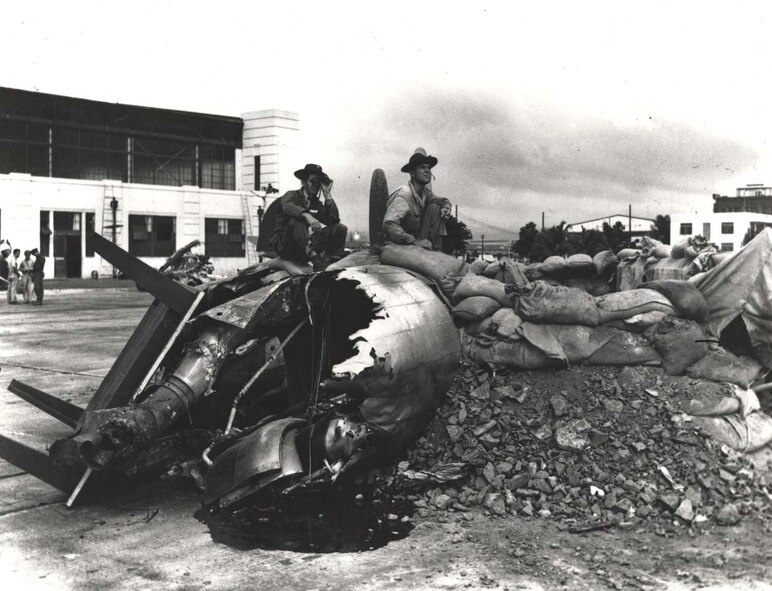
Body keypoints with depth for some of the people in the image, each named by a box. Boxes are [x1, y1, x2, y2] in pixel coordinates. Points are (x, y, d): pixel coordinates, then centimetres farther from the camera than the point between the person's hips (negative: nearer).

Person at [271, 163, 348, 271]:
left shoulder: (318, 204, 16)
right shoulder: (292, 195, 2)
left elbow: (334, 220, 0)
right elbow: (288, 207, -24)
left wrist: (327, 196, -3)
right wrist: (307, 215, -43)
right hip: (285, 247, -5)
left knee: (340, 229, -7)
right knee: (296, 220, -33)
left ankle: (333, 261, -31)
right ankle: (314, 258, -51)